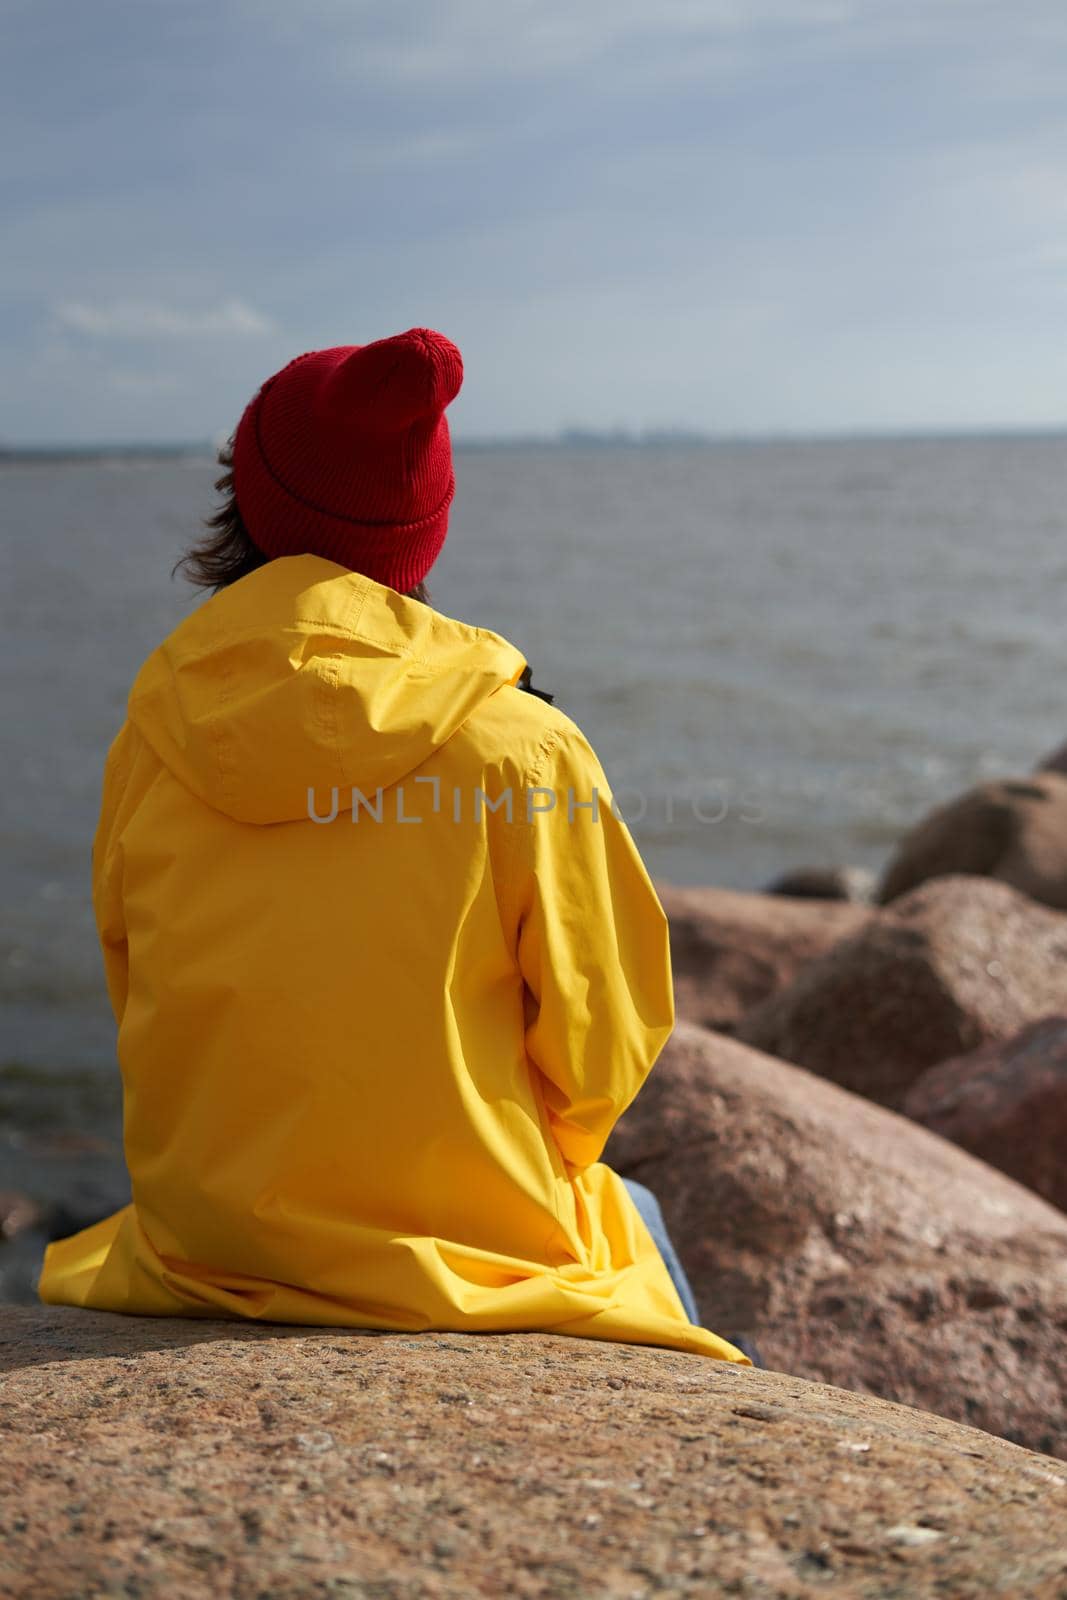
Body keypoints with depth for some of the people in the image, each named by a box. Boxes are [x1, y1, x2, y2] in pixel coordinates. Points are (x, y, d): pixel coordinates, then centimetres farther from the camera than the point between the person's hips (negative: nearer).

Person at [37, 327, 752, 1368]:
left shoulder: (155, 731, -6)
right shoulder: (518, 748, -17)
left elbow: (135, 995, 5)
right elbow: (600, 1052, -8)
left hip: (203, 1234, 4)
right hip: (463, 1248, -4)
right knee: (629, 1212, 32)